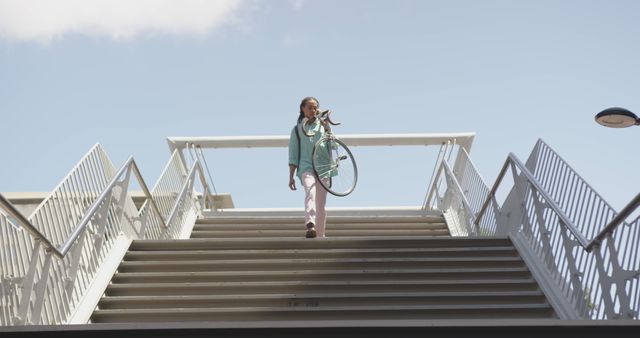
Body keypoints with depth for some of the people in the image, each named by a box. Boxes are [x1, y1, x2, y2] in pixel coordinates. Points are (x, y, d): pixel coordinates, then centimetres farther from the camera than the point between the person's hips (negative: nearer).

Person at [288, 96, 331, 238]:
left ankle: (320, 234, 16)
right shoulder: (297, 129, 12)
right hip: (306, 167, -2)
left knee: (321, 204, 5)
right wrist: (291, 176, 6)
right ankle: (310, 226, -46)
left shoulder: (323, 125, 15)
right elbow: (293, 155, 11)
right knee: (310, 192, -30)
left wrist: (327, 128, -12)